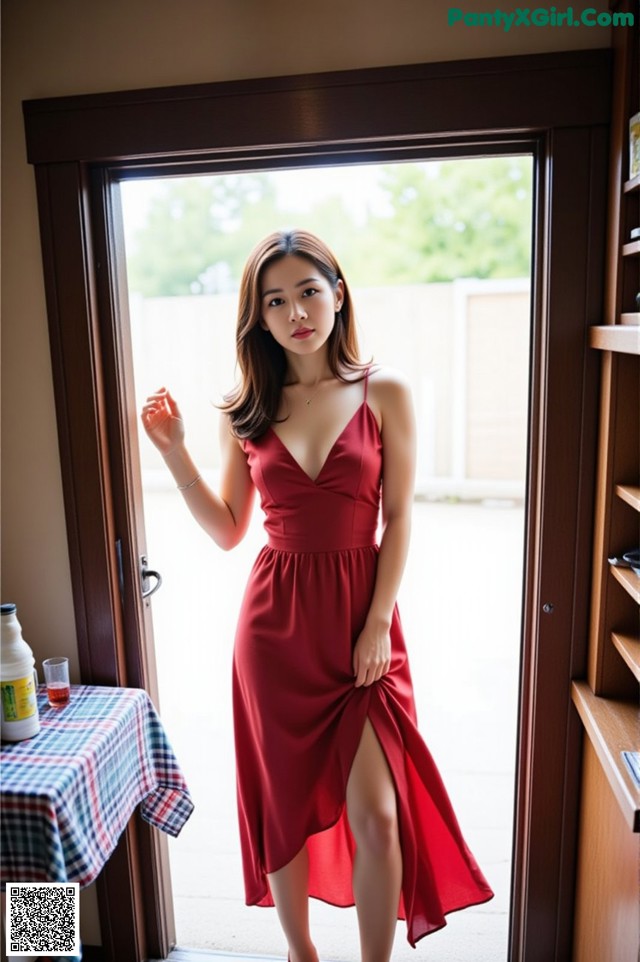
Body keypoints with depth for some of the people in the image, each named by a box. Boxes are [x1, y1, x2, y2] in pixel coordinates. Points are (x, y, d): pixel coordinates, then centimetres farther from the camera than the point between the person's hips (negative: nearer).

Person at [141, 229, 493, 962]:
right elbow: (227, 531, 4)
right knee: (285, 801, 15)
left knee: (375, 813, 1)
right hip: (276, 620, 2)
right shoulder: (245, 412, 2)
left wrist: (378, 623, -8)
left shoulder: (383, 394, -2)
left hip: (360, 615, -1)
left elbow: (398, 520, -2)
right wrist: (174, 453, -5)